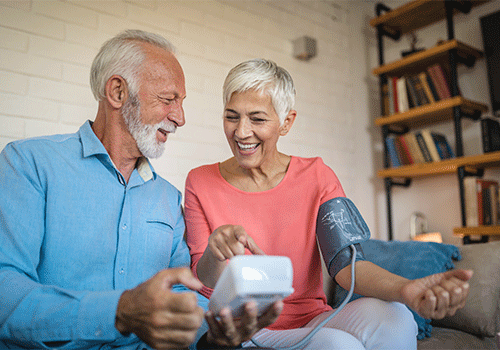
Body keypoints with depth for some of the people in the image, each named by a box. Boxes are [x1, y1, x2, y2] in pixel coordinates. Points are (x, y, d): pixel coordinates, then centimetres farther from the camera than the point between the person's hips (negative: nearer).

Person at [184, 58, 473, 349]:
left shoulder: (317, 176, -1)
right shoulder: (200, 183, -4)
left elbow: (346, 264, -11)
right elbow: (204, 286, -5)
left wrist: (405, 289, -32)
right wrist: (215, 256, -30)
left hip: (312, 321, 3)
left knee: (391, 318, -28)